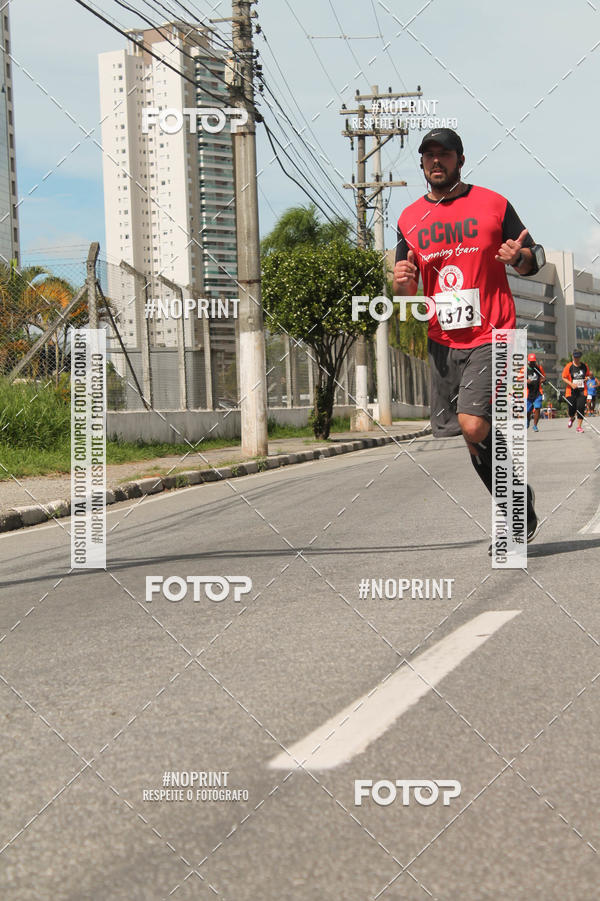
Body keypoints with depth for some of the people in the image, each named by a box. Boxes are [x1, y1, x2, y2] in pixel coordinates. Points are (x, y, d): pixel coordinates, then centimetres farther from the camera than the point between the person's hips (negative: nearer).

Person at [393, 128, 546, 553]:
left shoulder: (493, 204, 1)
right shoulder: (410, 219, 10)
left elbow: (535, 257, 6)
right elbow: (407, 290, 14)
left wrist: (520, 256, -17)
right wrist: (402, 283, -10)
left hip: (491, 336, -5)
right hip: (443, 342, 5)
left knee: (473, 425, -21)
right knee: (473, 437, 8)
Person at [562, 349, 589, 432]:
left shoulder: (585, 366, 8)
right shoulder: (569, 366, -2)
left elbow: (588, 375, 23)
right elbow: (564, 378, 1)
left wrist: (587, 378, -1)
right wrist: (571, 384, -14)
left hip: (582, 391, 2)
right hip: (571, 391, -1)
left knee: (581, 408, -10)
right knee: (572, 408, -3)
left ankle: (579, 426, -2)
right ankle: (571, 418, 34)